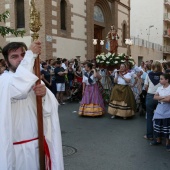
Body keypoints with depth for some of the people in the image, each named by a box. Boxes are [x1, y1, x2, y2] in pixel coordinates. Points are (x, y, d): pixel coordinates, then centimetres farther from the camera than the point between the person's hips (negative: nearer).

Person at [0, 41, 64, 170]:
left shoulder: (34, 79, 9)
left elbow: (51, 109, 1)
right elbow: (21, 86, -33)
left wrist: (45, 94, -20)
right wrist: (31, 54, -23)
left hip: (39, 144, 5)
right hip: (17, 148, -5)